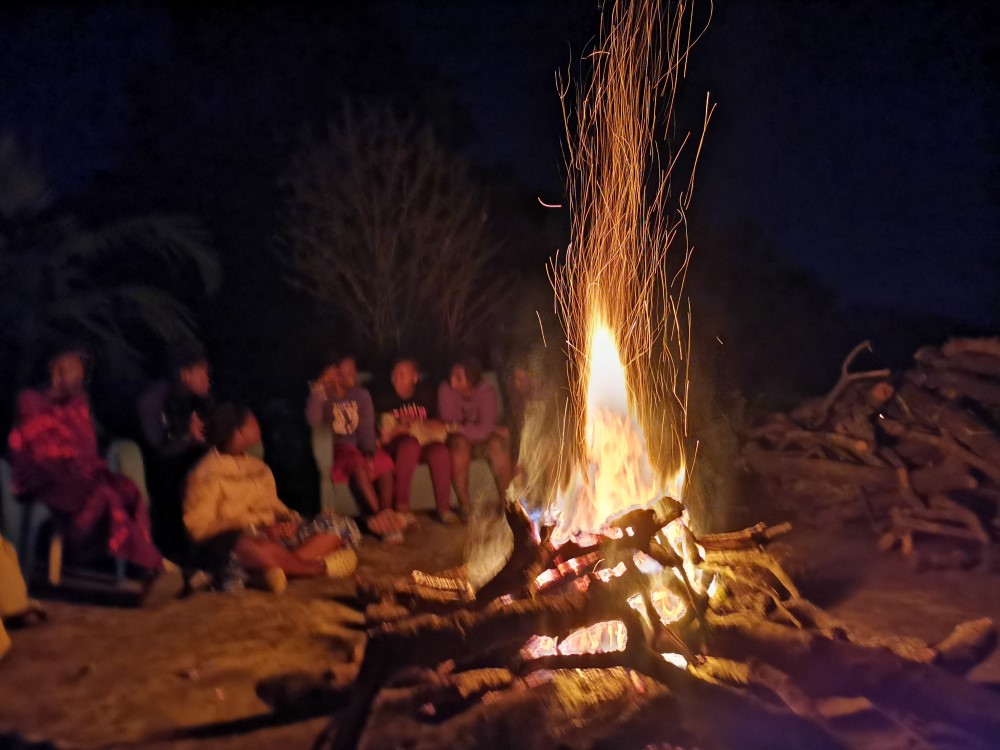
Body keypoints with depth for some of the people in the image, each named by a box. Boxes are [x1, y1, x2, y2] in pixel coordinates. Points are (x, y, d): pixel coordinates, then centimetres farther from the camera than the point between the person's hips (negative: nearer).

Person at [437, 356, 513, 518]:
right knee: (459, 443, -34)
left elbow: (485, 430, -24)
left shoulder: (486, 392, -16)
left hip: (481, 440, 1)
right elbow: (449, 424, -19)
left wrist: (457, 428, -32)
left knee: (497, 444, -31)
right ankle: (464, 505, -32)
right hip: (459, 440, -1)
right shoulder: (446, 389, -16)